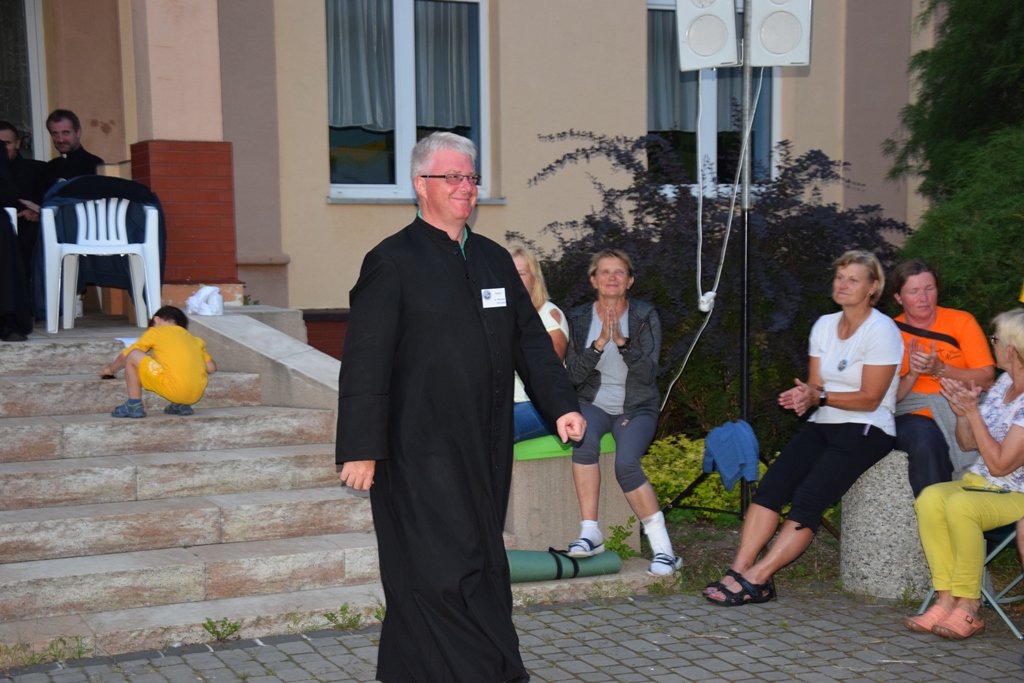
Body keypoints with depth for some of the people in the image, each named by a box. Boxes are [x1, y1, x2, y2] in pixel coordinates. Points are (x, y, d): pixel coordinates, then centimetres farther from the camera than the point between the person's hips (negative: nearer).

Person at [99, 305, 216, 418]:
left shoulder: (155, 332, 15)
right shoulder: (195, 340, 24)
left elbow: (125, 356, 24)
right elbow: (211, 368, 19)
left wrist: (111, 369, 44)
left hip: (174, 389, -6)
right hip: (197, 395, 6)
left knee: (132, 355, 6)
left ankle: (134, 405, 7)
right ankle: (181, 405, 20)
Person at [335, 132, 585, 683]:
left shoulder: (495, 260, 14)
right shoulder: (392, 262, -6)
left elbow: (530, 340, 17)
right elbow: (364, 364, -9)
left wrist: (561, 405, 5)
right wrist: (361, 449, -13)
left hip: (485, 450, 7)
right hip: (422, 454, -7)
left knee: (479, 563, 12)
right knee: (446, 570, -6)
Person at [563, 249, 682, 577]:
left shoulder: (645, 315, 0)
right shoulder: (579, 318, 4)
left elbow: (648, 373, -9)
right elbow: (574, 375, -5)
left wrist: (621, 341, -23)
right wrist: (600, 343, -19)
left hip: (637, 408, -1)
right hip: (594, 404, 1)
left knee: (626, 463, -29)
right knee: (584, 439, -34)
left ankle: (663, 548, -22)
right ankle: (590, 532, -30)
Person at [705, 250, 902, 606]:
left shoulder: (881, 330, -8)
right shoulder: (824, 325, 13)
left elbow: (870, 399, -11)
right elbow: (815, 386, 12)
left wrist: (819, 396, -19)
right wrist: (803, 396, -12)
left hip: (866, 431, -6)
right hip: (822, 426, 6)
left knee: (808, 498, -22)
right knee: (771, 486, -16)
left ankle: (754, 578, -23)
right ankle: (738, 569, -22)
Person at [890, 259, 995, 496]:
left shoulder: (961, 321, 3)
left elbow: (987, 379, -5)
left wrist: (939, 370, -18)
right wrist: (911, 375, -18)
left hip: (962, 412, 0)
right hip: (915, 415, 0)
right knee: (925, 441, -33)